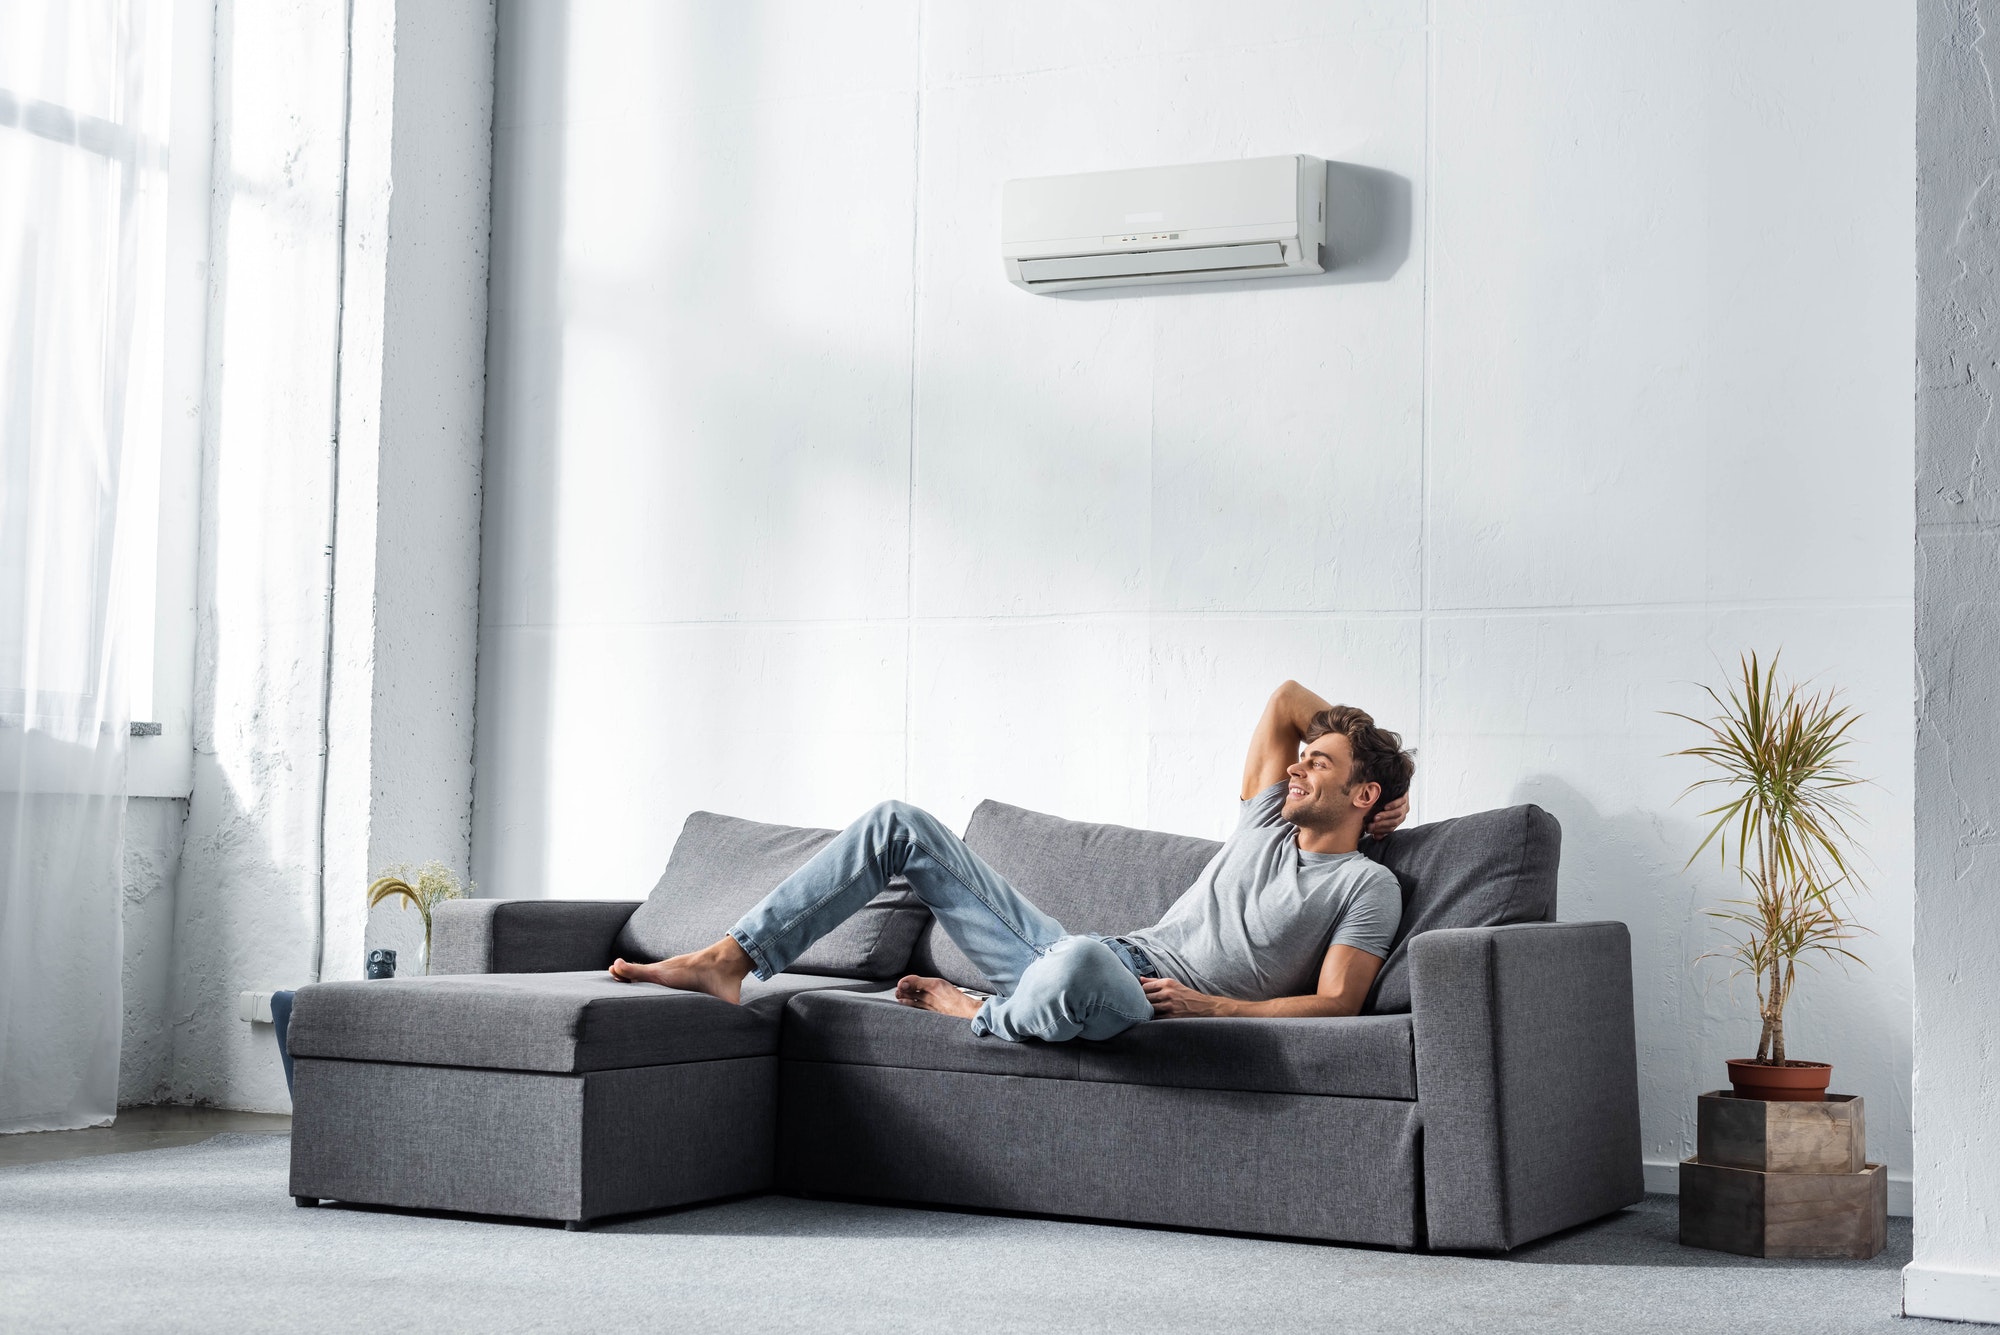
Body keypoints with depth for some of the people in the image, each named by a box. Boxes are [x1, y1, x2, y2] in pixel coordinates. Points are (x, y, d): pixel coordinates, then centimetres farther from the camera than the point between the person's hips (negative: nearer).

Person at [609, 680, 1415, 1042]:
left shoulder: (1367, 887, 1)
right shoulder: (1266, 823, 21)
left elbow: (1335, 1003, -11)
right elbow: (1287, 698, 29)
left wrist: (1206, 1004, -15)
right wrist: (1356, 745, 29)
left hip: (1146, 1003, -8)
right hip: (1090, 961, 8)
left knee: (1078, 962, -49)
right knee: (900, 825, 5)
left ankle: (983, 1015, -9)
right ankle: (734, 960, 1)